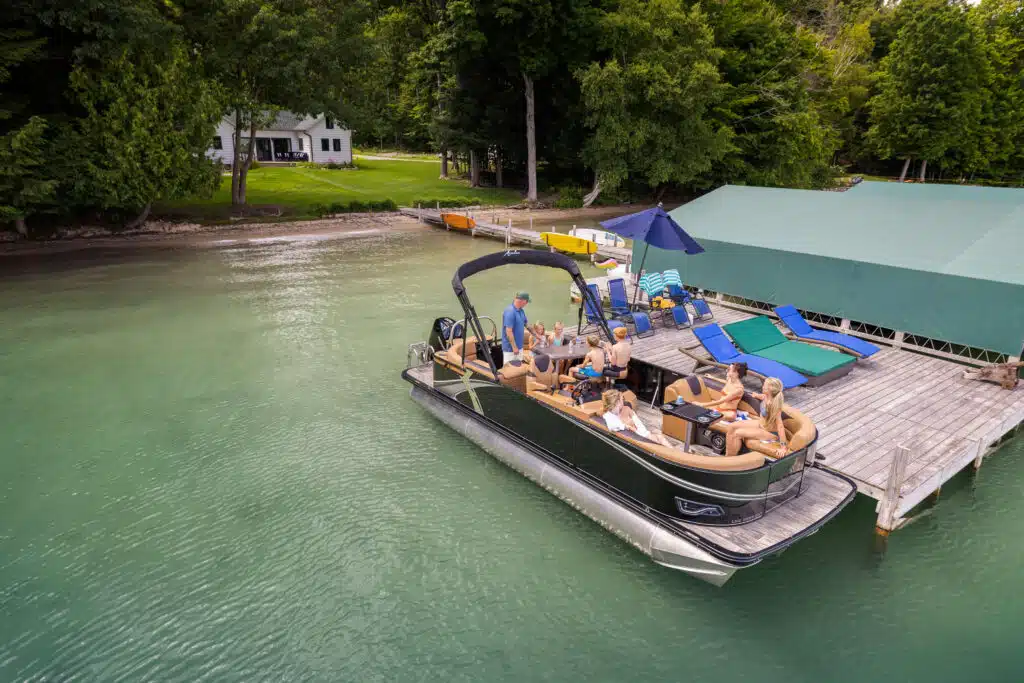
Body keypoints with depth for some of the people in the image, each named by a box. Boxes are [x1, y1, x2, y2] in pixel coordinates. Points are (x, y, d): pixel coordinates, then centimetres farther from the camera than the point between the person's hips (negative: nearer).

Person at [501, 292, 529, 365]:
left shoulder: (521, 311, 6)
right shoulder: (510, 312, -22)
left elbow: (526, 325, 20)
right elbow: (508, 331, -24)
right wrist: (514, 347, -22)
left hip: (519, 346, 9)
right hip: (510, 348, -9)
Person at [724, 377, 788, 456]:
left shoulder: (774, 405, -31)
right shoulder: (766, 397, -8)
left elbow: (780, 426, -33)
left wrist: (783, 447, -35)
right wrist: (757, 395, 43)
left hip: (770, 433, -9)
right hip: (761, 424, 9)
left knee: (737, 433, -19)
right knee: (731, 427, -1)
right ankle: (727, 456, 4)